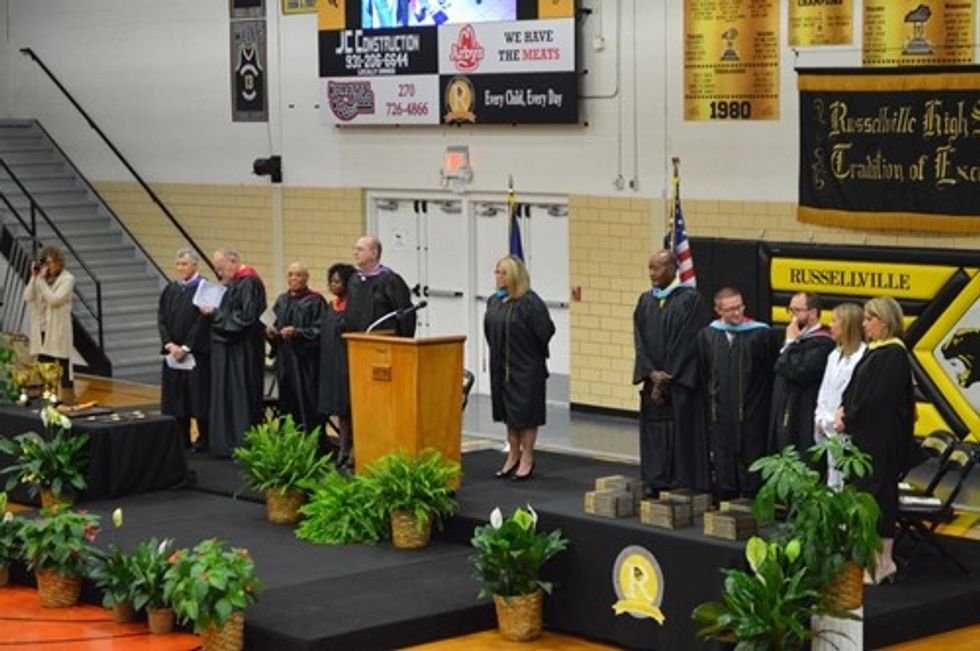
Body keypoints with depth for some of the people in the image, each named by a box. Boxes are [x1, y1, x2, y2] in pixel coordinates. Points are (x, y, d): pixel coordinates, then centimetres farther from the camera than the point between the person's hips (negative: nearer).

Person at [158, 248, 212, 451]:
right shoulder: (170, 290, 10)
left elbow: (203, 321, -13)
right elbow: (161, 319, 7)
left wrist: (186, 347, -14)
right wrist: (169, 344, -7)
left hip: (196, 353, -6)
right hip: (173, 352, 6)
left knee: (198, 395, -2)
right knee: (176, 396, 8)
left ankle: (204, 439, 6)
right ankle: (181, 439, 15)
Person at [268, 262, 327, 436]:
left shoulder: (315, 301, -5)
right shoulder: (282, 300, 14)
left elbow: (319, 331, -11)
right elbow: (275, 325, 21)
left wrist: (296, 332, -22)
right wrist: (271, 332, -1)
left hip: (305, 362, -6)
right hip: (285, 361, 6)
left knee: (306, 406, -6)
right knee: (288, 407, 7)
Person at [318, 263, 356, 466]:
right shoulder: (330, 307, 13)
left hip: (348, 363, -7)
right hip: (332, 364, 7)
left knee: (350, 409, -4)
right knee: (340, 410, 10)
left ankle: (353, 450, 1)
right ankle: (343, 449, 15)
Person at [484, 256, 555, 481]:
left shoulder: (530, 302, -17)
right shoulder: (494, 301, 5)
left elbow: (546, 331, -15)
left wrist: (529, 353, -4)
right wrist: (498, 356, 11)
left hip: (526, 367, -7)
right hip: (502, 367, 7)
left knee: (525, 412, 2)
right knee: (508, 411, 14)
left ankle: (527, 459, 13)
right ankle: (513, 456, 25)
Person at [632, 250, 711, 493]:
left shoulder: (690, 299, -7)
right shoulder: (646, 300, 11)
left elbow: (688, 343, -11)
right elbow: (640, 341, 6)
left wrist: (666, 377, -10)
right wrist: (652, 373, -8)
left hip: (681, 384, -5)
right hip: (653, 382, 5)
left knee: (681, 434, -4)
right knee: (654, 436, 5)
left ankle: (682, 489, 1)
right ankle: (657, 485, 12)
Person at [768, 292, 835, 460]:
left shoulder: (822, 343, -15)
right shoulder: (798, 337, 15)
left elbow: (800, 372, -24)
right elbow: (779, 369, 22)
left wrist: (791, 343, -15)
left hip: (805, 422, -10)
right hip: (785, 419, 10)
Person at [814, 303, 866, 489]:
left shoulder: (861, 355, -15)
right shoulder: (835, 355, 15)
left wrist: (829, 421, -10)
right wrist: (820, 419, 5)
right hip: (829, 430, 9)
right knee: (833, 481, 12)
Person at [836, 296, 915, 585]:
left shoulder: (893, 355, -15)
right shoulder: (874, 350, 13)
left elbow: (877, 398, -19)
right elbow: (855, 386, 16)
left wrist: (849, 418, -9)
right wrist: (844, 409, -2)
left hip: (882, 439, -9)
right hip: (866, 436, 9)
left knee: (879, 494, -4)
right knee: (866, 493, 10)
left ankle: (881, 562, 1)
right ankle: (881, 560, 16)